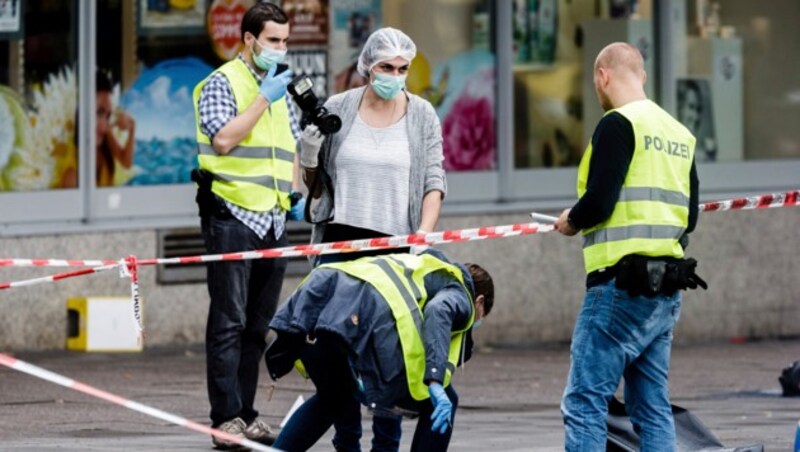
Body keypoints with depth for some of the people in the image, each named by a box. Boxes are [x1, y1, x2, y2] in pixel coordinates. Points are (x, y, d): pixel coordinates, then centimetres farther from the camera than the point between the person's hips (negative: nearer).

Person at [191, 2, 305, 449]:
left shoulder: (282, 88, 19)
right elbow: (223, 139, -17)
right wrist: (264, 99, -15)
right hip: (233, 215, -7)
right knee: (229, 321, -8)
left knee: (258, 324, 8)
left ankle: (247, 413, 12)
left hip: (274, 222, 7)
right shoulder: (222, 83, -4)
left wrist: (296, 193, 14)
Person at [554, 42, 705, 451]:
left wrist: (571, 222, 2)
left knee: (584, 402, -7)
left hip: (622, 285, -8)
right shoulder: (679, 134, 15)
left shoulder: (618, 125, -9)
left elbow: (598, 202, -17)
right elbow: (689, 218, 17)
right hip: (666, 290, 8)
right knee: (653, 408, 10)